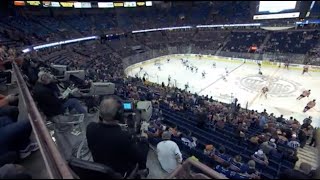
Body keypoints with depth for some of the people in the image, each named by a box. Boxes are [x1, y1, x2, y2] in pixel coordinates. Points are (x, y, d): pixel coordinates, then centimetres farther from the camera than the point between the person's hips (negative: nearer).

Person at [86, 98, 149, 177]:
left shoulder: (90, 127, -24)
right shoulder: (123, 137, -40)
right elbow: (140, 157, -23)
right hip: (119, 172, -4)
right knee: (144, 144, 14)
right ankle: (142, 169, 38)